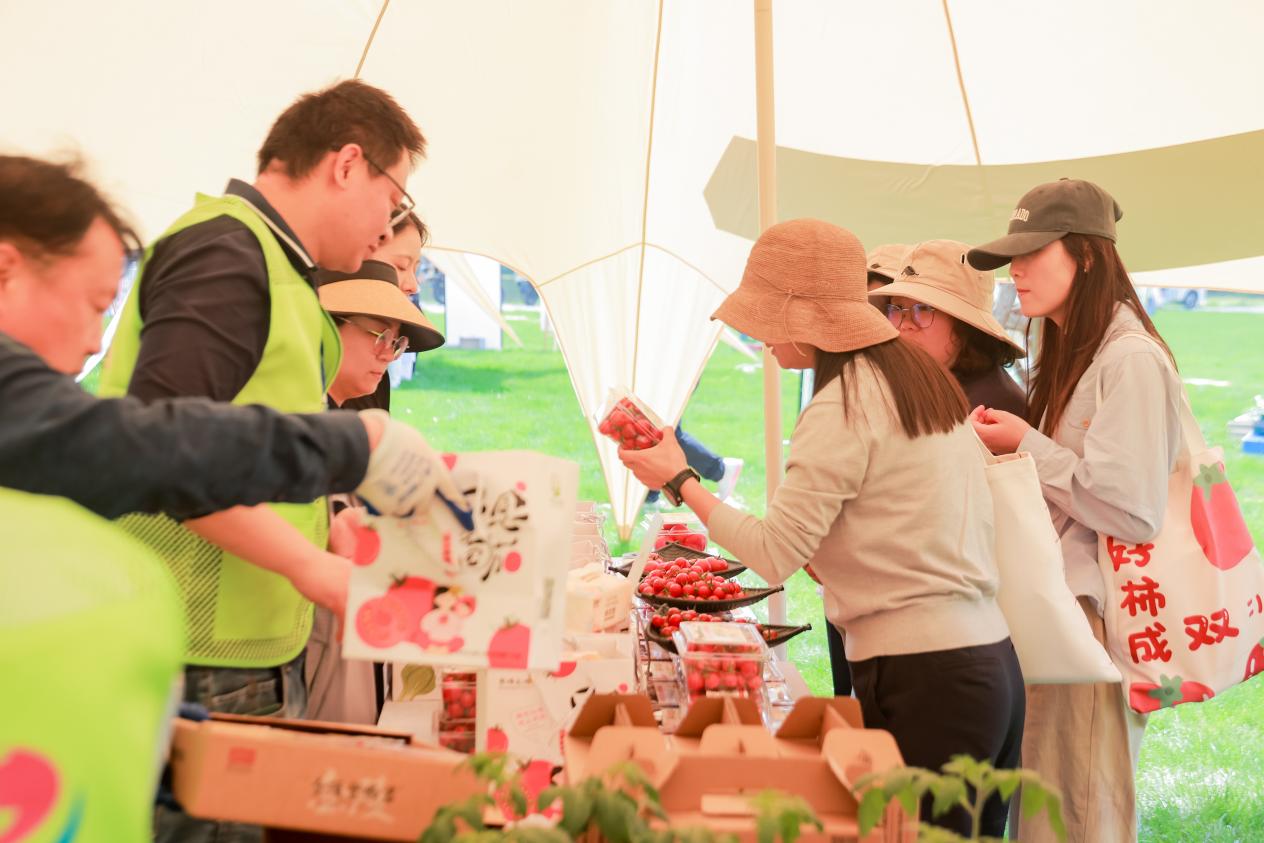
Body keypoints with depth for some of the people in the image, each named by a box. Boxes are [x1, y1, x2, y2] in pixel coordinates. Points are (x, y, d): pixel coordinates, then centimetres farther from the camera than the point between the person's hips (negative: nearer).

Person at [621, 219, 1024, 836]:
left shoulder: (843, 407, -13)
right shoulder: (922, 377, 13)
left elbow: (773, 555, -15)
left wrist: (679, 481, -4)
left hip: (921, 682, -9)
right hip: (993, 663, 9)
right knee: (976, 831, 15)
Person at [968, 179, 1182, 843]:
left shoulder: (1131, 361, -13)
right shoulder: (1069, 358, 16)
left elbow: (1134, 511, -18)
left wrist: (1028, 444, -12)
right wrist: (1010, 452, 5)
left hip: (1098, 617, -9)